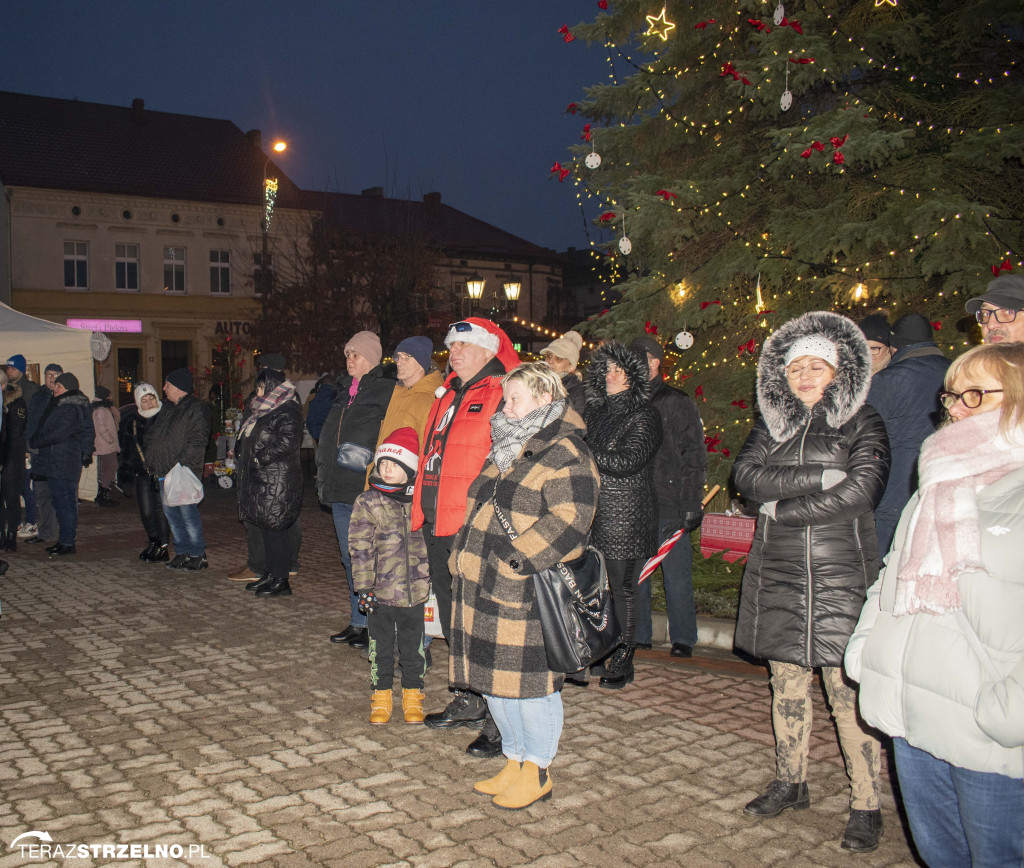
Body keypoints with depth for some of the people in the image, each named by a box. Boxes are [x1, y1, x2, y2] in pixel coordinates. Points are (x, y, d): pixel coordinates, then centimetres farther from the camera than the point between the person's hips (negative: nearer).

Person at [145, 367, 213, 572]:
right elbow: (152, 436, 26)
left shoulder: (196, 409, -8)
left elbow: (197, 440, -16)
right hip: (165, 471, 9)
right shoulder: (167, 409, 19)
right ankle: (182, 553, 20)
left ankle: (198, 555, 2)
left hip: (184, 471, -9)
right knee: (170, 511, 11)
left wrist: (180, 462, -22)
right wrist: (152, 459, 11)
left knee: (188, 513, -7)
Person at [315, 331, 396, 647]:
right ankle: (357, 622, 25)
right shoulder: (344, 391, 17)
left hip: (366, 491, -8)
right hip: (340, 490, 8)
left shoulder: (386, 391, -8)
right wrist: (324, 477, 19)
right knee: (350, 559, 14)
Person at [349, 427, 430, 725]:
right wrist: (364, 586, -10)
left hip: (415, 589, 2)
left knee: (413, 645, 12)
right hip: (380, 591, -2)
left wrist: (431, 576, 13)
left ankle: (413, 695, 27)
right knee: (381, 646, 9)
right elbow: (360, 549, -6)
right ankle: (381, 695, 24)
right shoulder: (367, 503, -4)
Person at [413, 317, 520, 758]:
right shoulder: (448, 396, 18)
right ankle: (469, 702, 34)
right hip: (440, 527, 9)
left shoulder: (502, 396, -10)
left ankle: (501, 721, 9)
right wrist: (422, 514, 19)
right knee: (452, 619, 18)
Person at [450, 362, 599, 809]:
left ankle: (536, 772, 19)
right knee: (494, 679, 16)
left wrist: (515, 559, -24)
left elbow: (569, 519, -22)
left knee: (528, 682, 1)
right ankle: (515, 760, 31)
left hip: (527, 592, -9)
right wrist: (463, 555, 16)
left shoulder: (566, 454, -12)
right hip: (484, 586, 9)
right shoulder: (507, 450, 17)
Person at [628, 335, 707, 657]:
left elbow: (694, 457, -4)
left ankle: (683, 641, 13)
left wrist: (691, 504, -10)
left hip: (669, 507, -4)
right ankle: (638, 637, 21)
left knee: (676, 575, 1)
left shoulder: (678, 403, -1)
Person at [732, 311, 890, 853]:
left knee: (848, 690, -5)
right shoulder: (772, 423, 12)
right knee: (787, 681, 12)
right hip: (778, 574, 4)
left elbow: (861, 490, -13)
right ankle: (790, 783, 27)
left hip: (840, 574, -4)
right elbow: (746, 475, -4)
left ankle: (866, 806, 5)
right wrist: (820, 476, -14)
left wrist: (783, 509, -10)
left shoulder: (861, 423, 2)